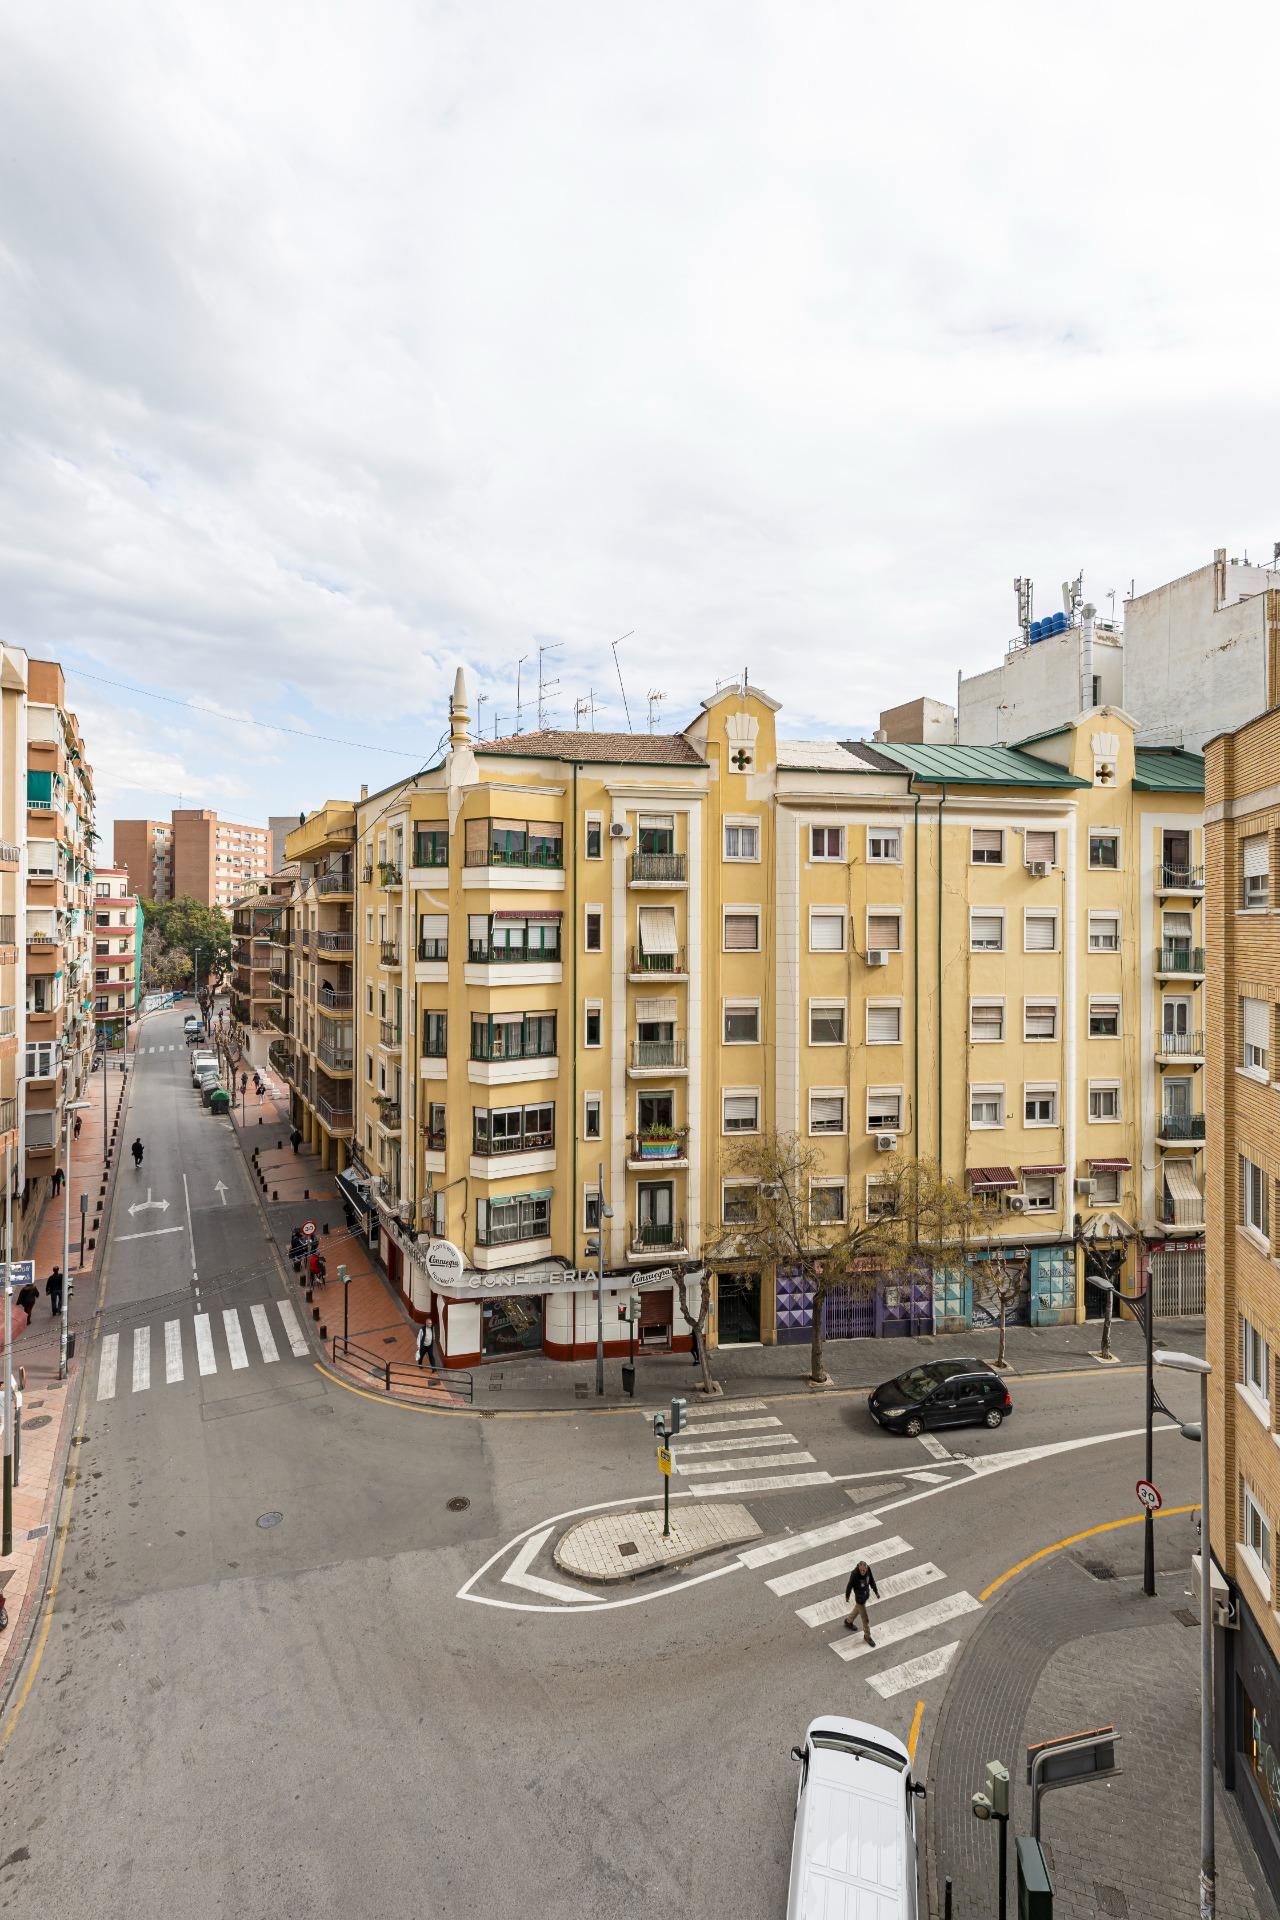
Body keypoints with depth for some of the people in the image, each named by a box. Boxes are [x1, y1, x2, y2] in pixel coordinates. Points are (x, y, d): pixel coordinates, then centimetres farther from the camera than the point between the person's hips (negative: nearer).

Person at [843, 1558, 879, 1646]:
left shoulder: (868, 1569, -20)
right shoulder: (854, 1574, -36)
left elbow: (872, 1581, -1)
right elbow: (849, 1586, -19)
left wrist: (876, 1592, 8)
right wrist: (847, 1597, -4)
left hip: (866, 1594, 6)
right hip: (859, 1598, -6)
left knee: (858, 1608, 30)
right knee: (865, 1618, 7)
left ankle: (848, 1621, 56)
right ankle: (867, 1636, 32)